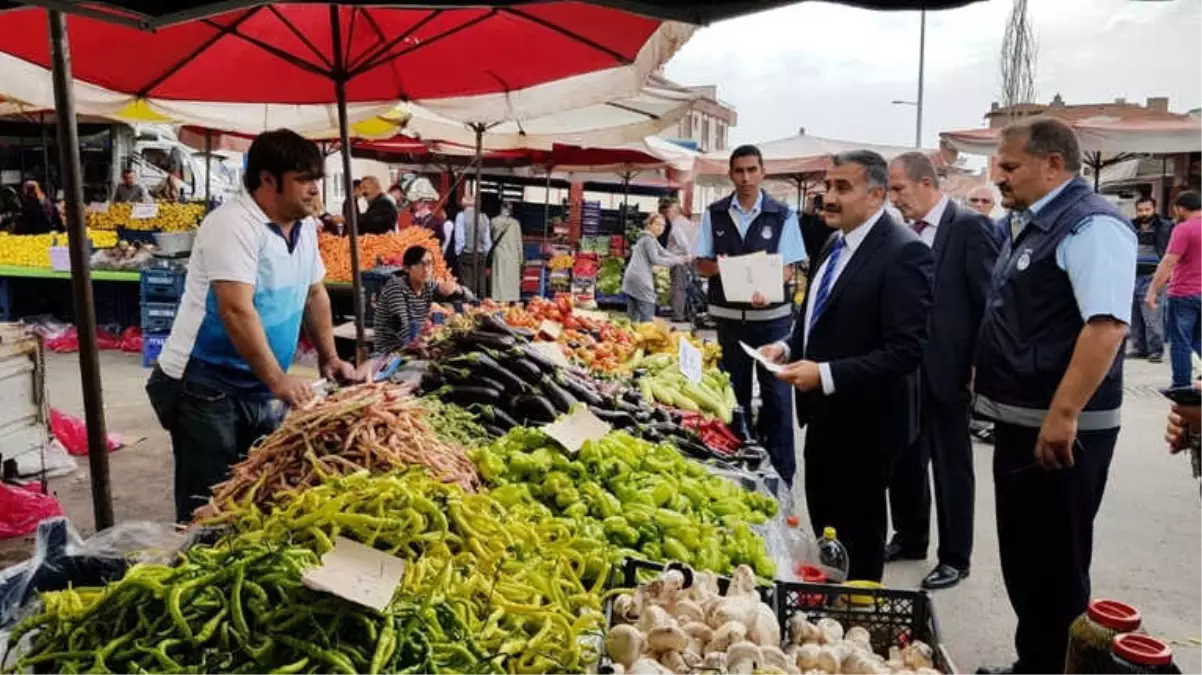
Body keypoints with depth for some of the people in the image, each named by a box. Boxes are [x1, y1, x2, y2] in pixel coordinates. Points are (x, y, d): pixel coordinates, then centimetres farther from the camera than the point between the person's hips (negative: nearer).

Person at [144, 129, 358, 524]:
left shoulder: (304, 227, 6)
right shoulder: (234, 225, -20)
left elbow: (314, 293, 18)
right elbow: (236, 311, -28)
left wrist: (328, 357, 12)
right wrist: (278, 381, -29)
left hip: (258, 388, 8)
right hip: (203, 387, -8)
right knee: (209, 508, 0)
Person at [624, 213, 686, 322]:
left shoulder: (648, 238, 24)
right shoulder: (649, 239, -7)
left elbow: (663, 253, 22)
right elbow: (655, 259, -13)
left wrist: (680, 258, 10)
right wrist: (675, 261, -6)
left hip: (632, 278, 10)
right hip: (641, 279, -10)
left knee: (632, 316, 12)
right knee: (647, 317, -9)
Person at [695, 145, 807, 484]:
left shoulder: (783, 215, -5)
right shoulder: (714, 214, 2)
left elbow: (788, 268, -7)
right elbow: (701, 265, 5)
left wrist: (767, 290, -27)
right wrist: (718, 267, -18)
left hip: (772, 316, -2)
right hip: (729, 316, 3)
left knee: (776, 395, 2)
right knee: (733, 393, 15)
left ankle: (781, 473, 14)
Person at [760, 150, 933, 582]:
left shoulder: (903, 252, -20)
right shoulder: (836, 245, 9)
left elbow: (907, 350, -26)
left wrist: (827, 375, -28)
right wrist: (789, 347, 2)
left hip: (864, 421, -9)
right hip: (826, 416, 9)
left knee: (858, 540, 10)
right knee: (824, 529, 22)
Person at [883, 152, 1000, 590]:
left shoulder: (970, 226, -11)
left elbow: (989, 301, -13)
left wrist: (978, 364, -14)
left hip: (946, 370, -6)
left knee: (951, 467, 7)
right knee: (903, 460, 16)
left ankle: (955, 557, 22)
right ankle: (909, 538, 34)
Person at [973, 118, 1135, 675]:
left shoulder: (1091, 225, -16)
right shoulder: (1029, 224, 13)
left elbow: (1107, 325, -27)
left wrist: (1062, 416, -29)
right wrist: (987, 379, 19)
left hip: (1059, 430, -10)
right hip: (1018, 422, 10)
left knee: (1052, 568, 4)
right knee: (1021, 559, 20)